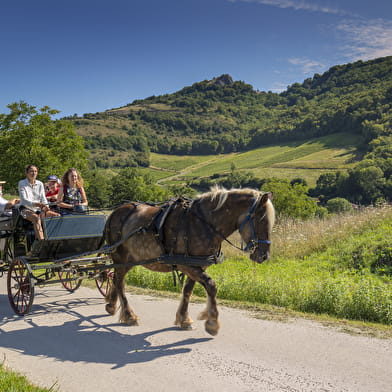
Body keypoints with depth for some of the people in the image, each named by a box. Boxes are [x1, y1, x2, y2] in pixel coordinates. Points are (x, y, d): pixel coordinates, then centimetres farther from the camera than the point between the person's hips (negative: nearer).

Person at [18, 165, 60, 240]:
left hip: (39, 210, 5)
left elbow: (43, 198, 10)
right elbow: (24, 200, -12)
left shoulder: (40, 184, 14)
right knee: (36, 218, -39)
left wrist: (45, 206, -15)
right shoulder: (22, 183, 1)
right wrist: (35, 204, -31)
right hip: (27, 209, -5)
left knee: (57, 215, -19)